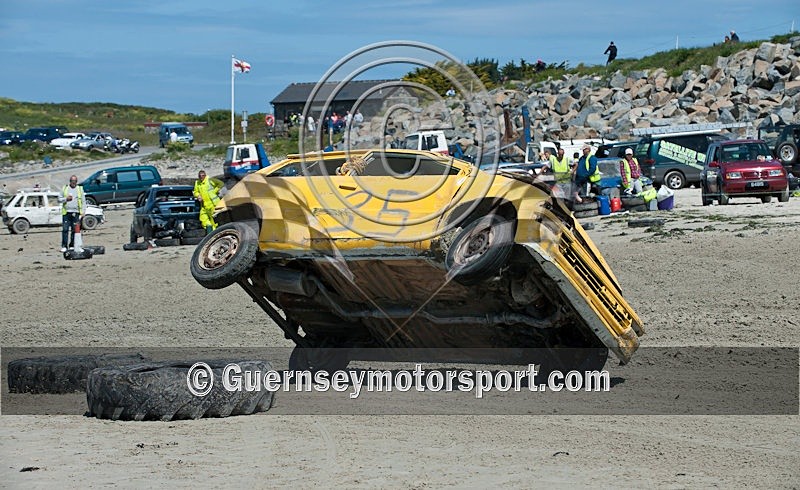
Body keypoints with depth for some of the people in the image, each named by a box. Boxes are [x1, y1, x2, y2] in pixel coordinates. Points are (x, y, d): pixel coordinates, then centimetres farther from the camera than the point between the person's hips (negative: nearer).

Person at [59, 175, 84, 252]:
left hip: (76, 213, 0)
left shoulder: (80, 189, 10)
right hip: (66, 212, 0)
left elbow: (83, 201, 8)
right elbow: (59, 199, 10)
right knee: (65, 229, -6)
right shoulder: (65, 188, 10)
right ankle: (64, 246, -5)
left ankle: (72, 246, 7)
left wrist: (82, 212, -1)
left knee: (74, 230, 0)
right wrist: (66, 199, -9)